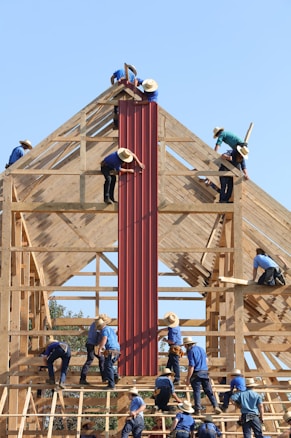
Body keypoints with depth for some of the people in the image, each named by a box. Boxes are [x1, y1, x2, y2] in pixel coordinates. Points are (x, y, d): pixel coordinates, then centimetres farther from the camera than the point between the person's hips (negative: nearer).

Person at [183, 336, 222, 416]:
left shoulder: (191, 352, -11)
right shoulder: (201, 348, 11)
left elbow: (191, 367, -16)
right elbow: (206, 360, 21)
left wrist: (188, 379, -13)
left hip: (196, 373, -6)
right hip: (205, 372, 6)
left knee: (196, 392, 2)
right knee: (209, 391, 9)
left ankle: (198, 410, 3)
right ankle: (215, 406, -1)